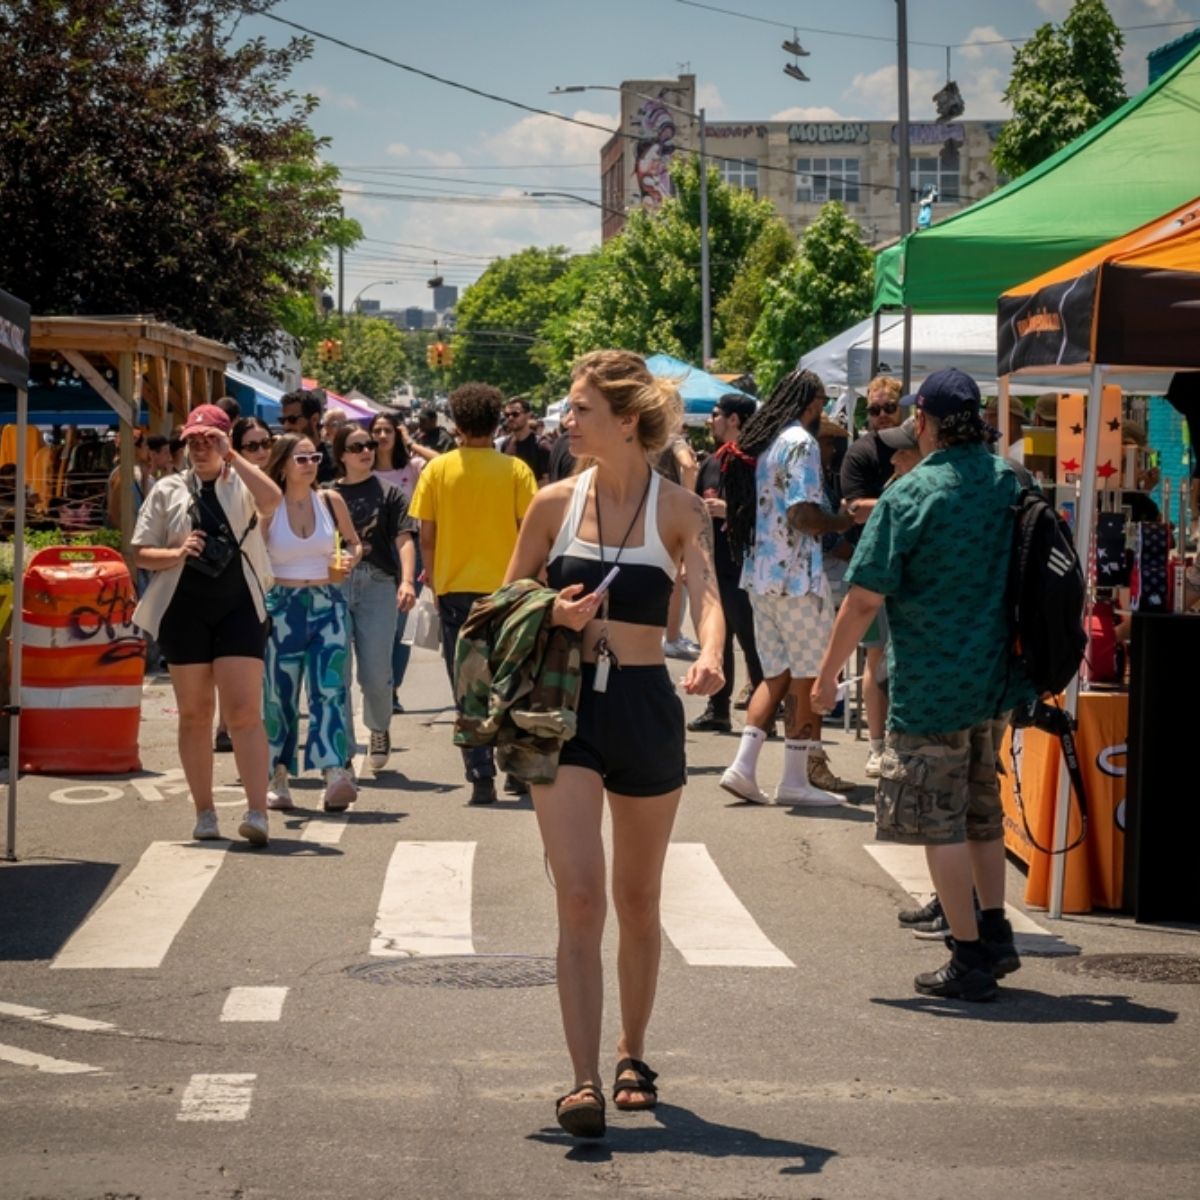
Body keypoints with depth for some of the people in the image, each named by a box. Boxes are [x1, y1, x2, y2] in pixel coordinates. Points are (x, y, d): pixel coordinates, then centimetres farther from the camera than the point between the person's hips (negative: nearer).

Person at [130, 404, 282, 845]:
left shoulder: (240, 483, 5)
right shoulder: (168, 490, 10)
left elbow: (271, 500, -19)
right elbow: (141, 552, 8)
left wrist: (232, 456, -17)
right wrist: (176, 553, -11)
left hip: (238, 609, -2)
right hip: (184, 610, 2)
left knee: (244, 711, -10)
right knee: (195, 715, 6)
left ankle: (258, 812, -15)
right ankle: (204, 814, 13)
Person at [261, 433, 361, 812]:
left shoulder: (330, 501, 4)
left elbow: (354, 542, 18)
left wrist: (349, 559, -3)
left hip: (328, 604, 1)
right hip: (283, 607, -1)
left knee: (330, 689, -12)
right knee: (279, 695, 5)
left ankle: (334, 775, -24)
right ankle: (278, 780, 18)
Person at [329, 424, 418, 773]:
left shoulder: (388, 492, 6)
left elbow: (404, 539, -3)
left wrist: (407, 581, -17)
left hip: (377, 586, -1)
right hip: (334, 586, 1)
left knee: (376, 673, -2)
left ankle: (379, 729, 27)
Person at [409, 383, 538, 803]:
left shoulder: (437, 469, -1)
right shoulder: (515, 470, -3)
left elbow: (427, 538, 0)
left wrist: (435, 585, 11)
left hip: (456, 591, 0)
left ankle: (481, 777, 0)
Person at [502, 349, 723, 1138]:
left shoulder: (678, 509, -4)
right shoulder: (556, 504, 3)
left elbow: (706, 593, -19)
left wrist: (709, 657, -40)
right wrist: (553, 615, -11)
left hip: (645, 708, 0)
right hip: (566, 705, 0)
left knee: (638, 899, 13)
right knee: (579, 898, -11)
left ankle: (633, 1055, 32)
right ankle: (585, 1080, -14)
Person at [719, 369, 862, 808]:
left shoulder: (757, 442, 12)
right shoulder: (800, 443, -13)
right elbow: (803, 515, -23)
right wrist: (841, 522, -5)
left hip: (759, 574, 8)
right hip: (796, 575, -8)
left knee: (777, 674, 15)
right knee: (807, 677, 1)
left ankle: (743, 765, 5)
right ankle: (795, 780, 4)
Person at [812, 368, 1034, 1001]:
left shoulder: (909, 496, -15)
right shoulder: (1012, 483, 3)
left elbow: (865, 598, -16)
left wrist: (827, 674, -6)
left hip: (932, 683, -6)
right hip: (998, 680, 6)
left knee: (939, 820, 2)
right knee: (982, 808, 22)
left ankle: (969, 959, 3)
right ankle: (994, 932, 24)